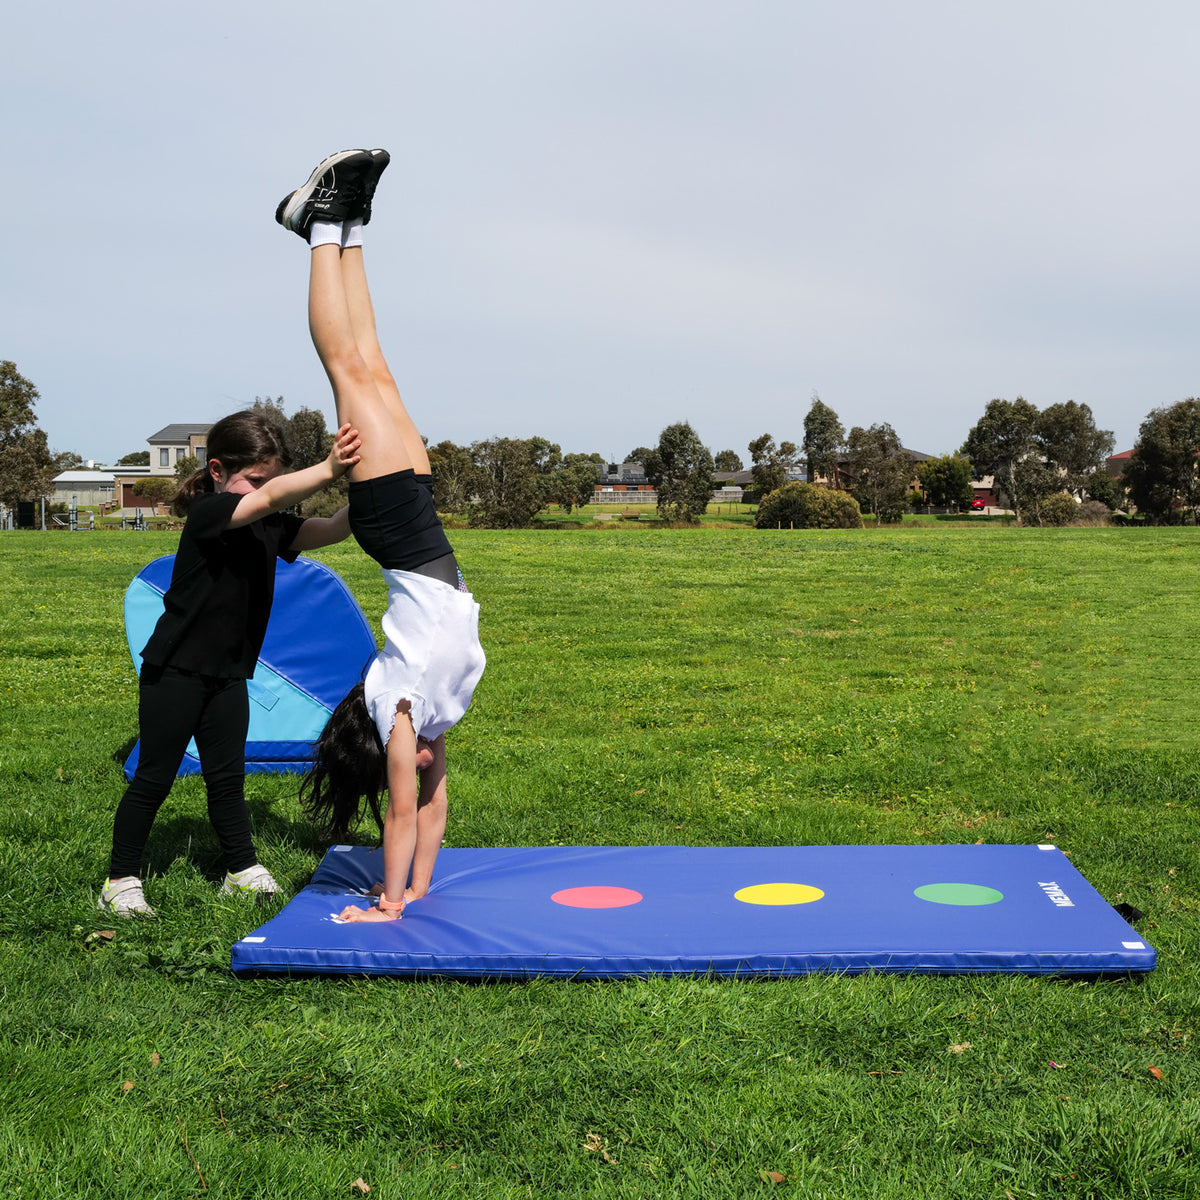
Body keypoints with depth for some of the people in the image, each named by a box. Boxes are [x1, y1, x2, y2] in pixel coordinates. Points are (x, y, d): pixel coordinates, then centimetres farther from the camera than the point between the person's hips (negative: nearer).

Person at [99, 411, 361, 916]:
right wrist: (328, 470, -51)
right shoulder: (207, 513, -20)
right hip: (174, 670, -6)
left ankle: (242, 870, 25)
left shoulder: (270, 526, 1)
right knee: (153, 778, 3)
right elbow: (269, 498, -38)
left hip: (227, 673, 6)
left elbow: (331, 529, -8)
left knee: (228, 776, 13)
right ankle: (120, 881, 15)